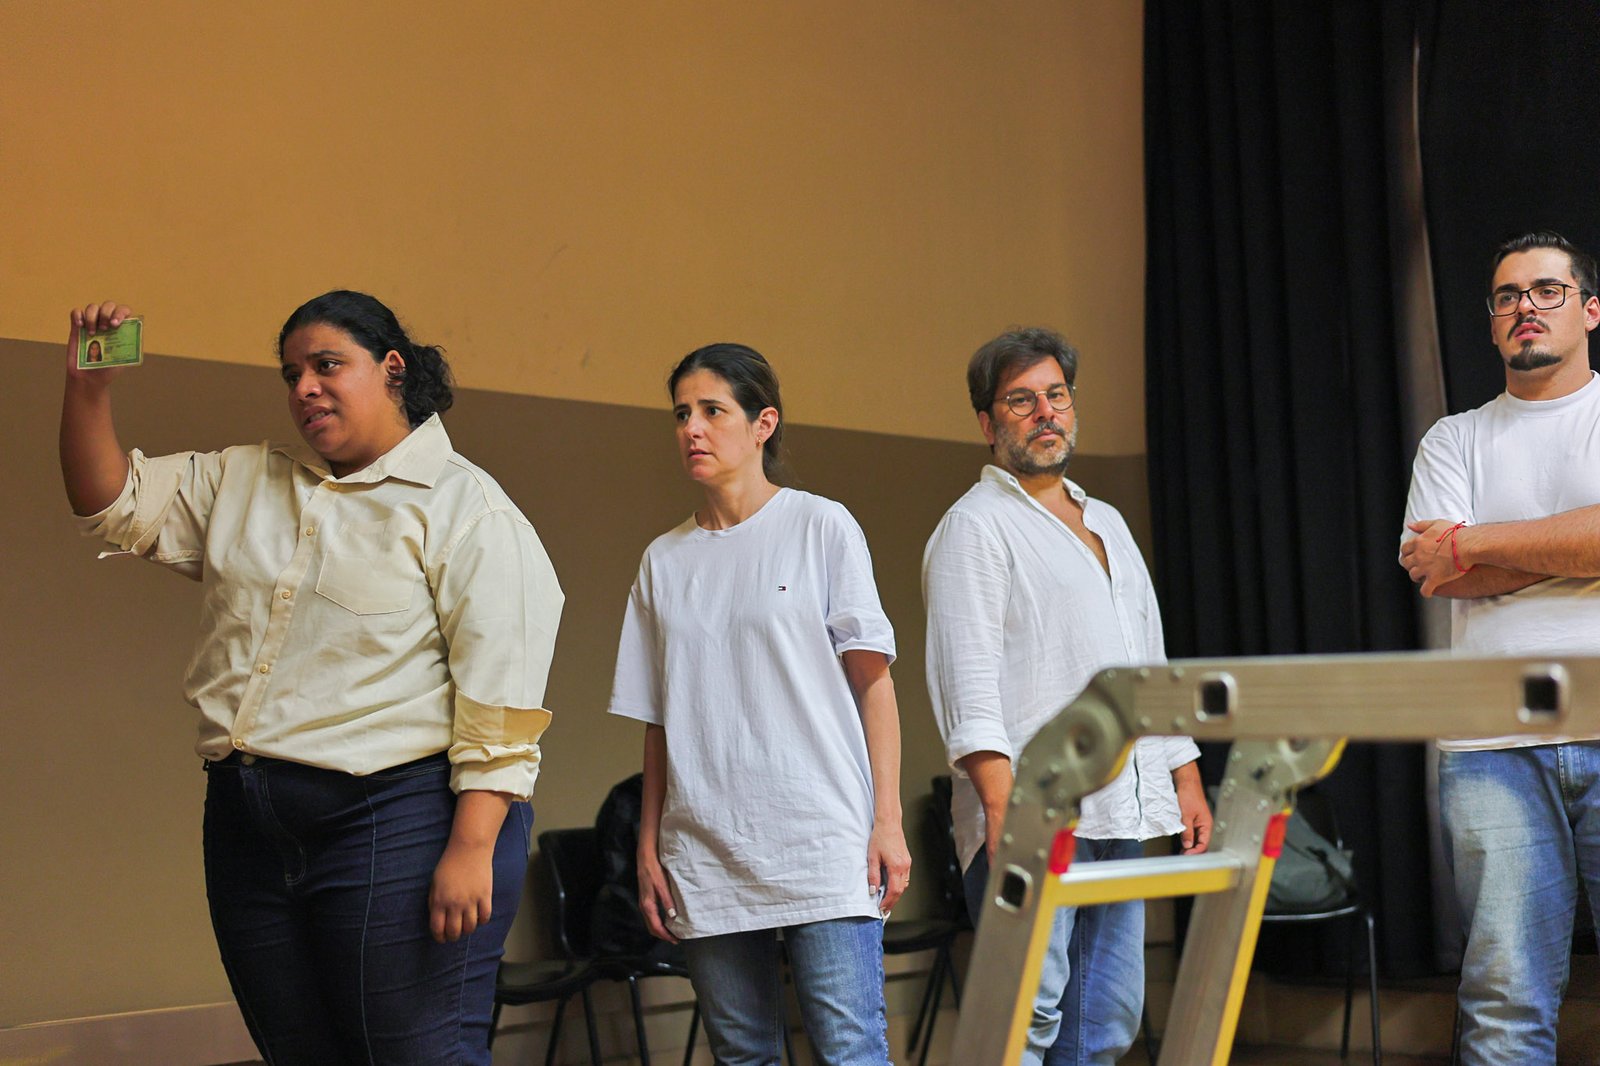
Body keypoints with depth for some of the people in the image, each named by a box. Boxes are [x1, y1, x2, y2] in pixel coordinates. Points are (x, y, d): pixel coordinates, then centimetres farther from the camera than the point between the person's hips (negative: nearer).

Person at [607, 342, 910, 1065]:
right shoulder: (665, 560, 14)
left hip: (821, 842, -4)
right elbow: (657, 720, 15)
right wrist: (648, 848, 9)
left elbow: (873, 681, -1)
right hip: (705, 855, 4)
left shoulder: (822, 527, 3)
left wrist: (887, 821, -7)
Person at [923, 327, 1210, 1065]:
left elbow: (1152, 665, 26)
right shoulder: (975, 525, -1)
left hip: (1121, 813, 8)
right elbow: (967, 681, -11)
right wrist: (1003, 806, -21)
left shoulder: (1107, 524, 23)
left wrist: (1186, 777, 18)